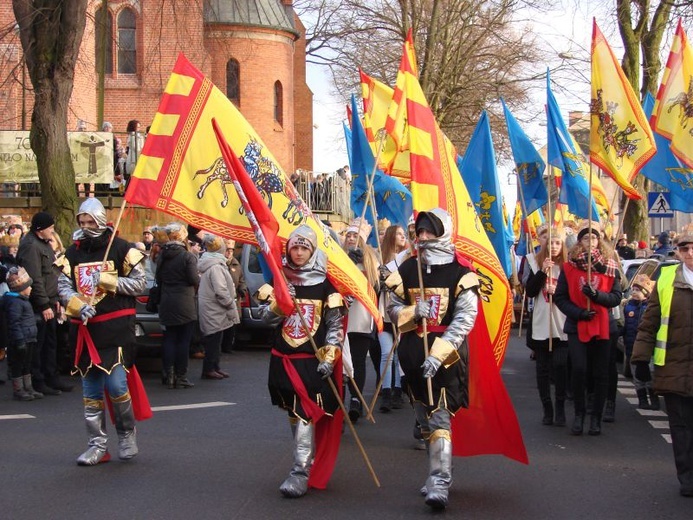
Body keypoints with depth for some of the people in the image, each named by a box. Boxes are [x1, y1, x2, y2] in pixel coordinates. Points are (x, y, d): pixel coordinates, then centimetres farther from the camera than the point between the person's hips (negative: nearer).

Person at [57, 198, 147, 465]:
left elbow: (139, 283, -3)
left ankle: (127, 433, 14)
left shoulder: (121, 249, -2)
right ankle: (98, 445, 15)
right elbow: (63, 285, 4)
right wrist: (77, 305, -15)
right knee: (90, 390, 7)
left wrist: (107, 280, -14)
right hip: (84, 327, 5)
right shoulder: (73, 252, 10)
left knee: (116, 383, -12)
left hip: (115, 326, -5)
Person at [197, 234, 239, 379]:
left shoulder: (208, 264, 13)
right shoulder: (216, 266, -20)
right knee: (214, 339, -3)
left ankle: (214, 367, 22)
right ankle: (209, 369, 3)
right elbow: (221, 291, -24)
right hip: (214, 311, -10)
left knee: (214, 340, 15)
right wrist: (231, 306, -15)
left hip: (210, 309, 10)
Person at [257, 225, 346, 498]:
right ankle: (307, 459, 27)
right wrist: (280, 300, -15)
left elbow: (336, 324, -3)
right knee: (294, 413, 12)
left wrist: (329, 357, -12)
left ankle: (301, 472, -13)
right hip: (284, 357, 4)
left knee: (305, 414, -12)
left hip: (314, 360, -4)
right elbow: (267, 317, 4)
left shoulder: (325, 283, -2)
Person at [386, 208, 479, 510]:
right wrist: (413, 312, -13)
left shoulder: (461, 272, -8)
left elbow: (464, 319, -14)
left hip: (447, 355, -5)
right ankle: (439, 472, 30)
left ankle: (439, 485, -15)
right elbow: (393, 309, 10)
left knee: (440, 418, -14)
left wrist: (438, 353, -23)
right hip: (414, 353, 6)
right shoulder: (407, 270, 6)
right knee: (424, 419, 15)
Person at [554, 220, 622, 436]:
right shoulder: (570, 266, 1)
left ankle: (596, 416, 17)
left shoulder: (610, 266, 2)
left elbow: (616, 297, -2)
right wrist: (577, 312, -13)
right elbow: (559, 297, 0)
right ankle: (579, 413, 6)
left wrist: (597, 295, -19)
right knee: (578, 369, -13)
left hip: (603, 326, 1)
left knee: (600, 373, 4)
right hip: (577, 326, -1)